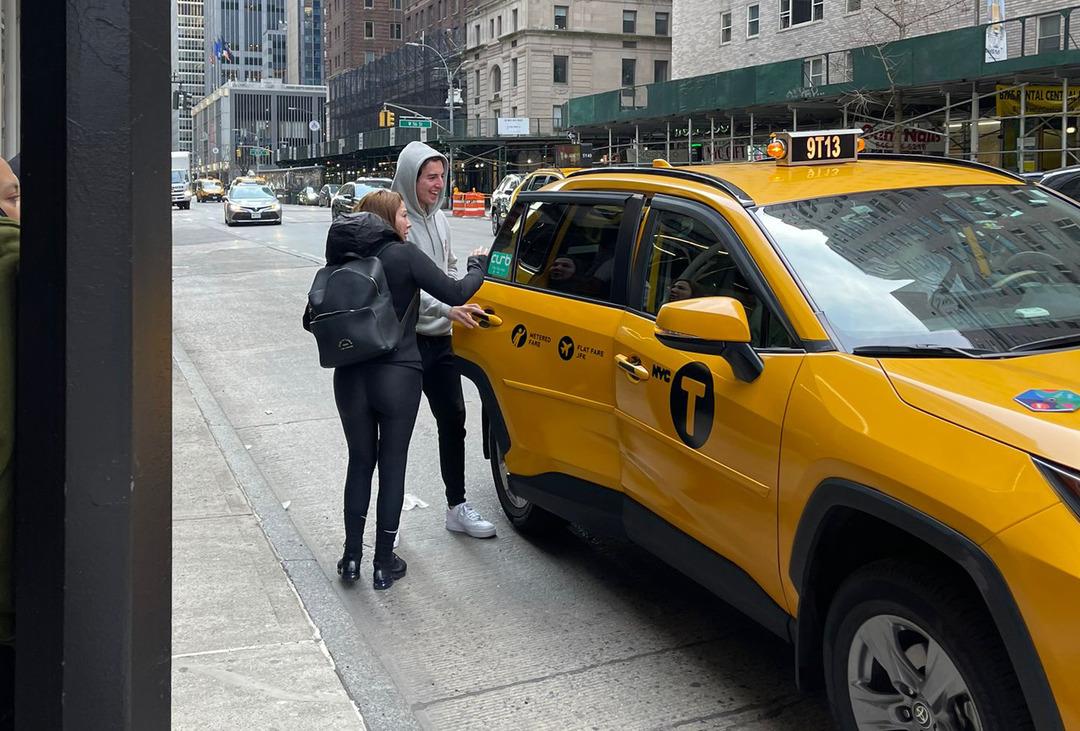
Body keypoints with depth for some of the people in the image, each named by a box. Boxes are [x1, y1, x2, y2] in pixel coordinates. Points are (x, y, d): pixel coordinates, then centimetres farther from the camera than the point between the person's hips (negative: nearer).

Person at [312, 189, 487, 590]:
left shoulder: (342, 259, 3)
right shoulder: (403, 255, -10)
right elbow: (455, 293, -8)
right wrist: (478, 266, 9)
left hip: (350, 377, 4)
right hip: (397, 376, -4)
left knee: (359, 462, 17)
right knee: (392, 466, 8)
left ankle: (352, 557, 21)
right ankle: (384, 563, 15)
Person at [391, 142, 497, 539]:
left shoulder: (439, 219, 11)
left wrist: (463, 303, 4)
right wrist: (447, 309, -28)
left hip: (439, 340, 8)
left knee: (453, 420, 13)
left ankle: (457, 507, 26)